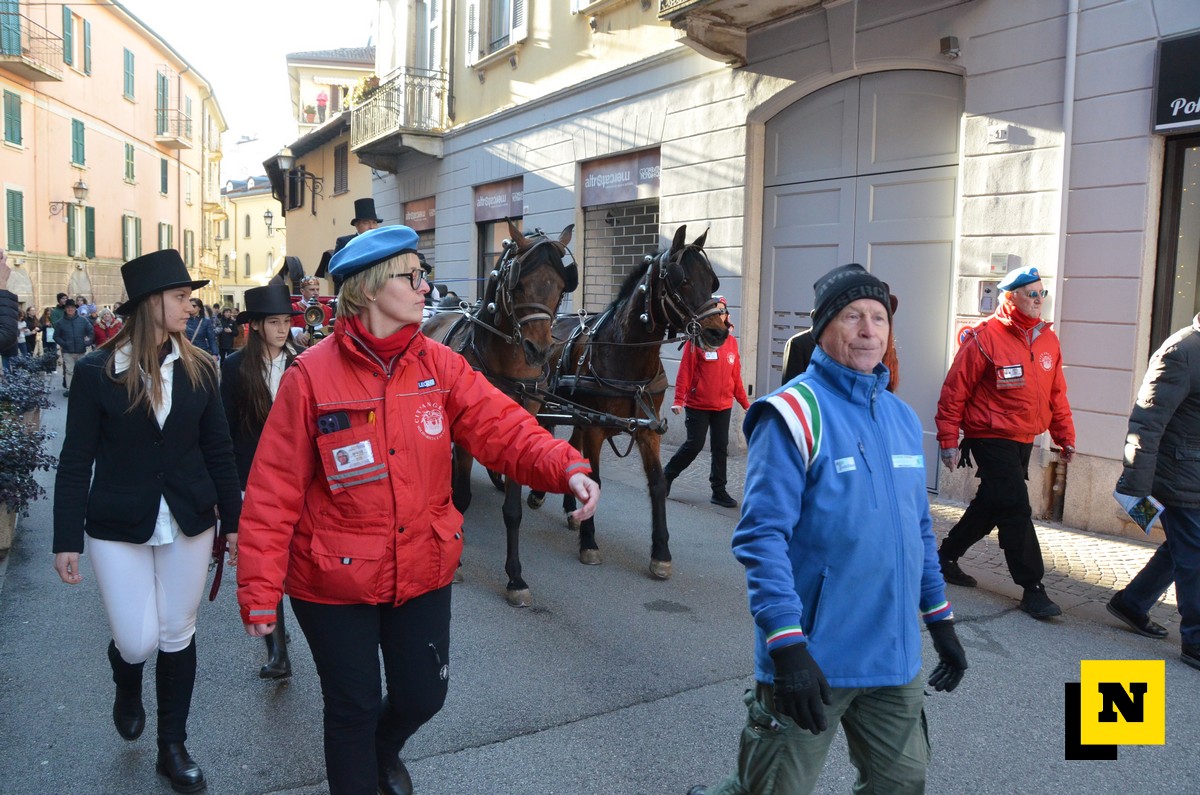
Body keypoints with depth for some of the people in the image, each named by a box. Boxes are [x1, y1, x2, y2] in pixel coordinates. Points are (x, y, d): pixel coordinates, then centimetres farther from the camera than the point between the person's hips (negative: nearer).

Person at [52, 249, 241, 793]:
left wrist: (234, 520, 5)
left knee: (177, 636, 11)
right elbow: (76, 461, -5)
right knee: (137, 642, 2)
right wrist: (67, 539, -7)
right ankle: (127, 685, 41)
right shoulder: (97, 371, -8)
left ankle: (173, 747, 29)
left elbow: (218, 451, 4)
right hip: (119, 528, -2)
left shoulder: (197, 369, 0)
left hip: (188, 523, 2)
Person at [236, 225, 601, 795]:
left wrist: (565, 467, -32)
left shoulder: (440, 365, -4)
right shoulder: (311, 376, -15)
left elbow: (500, 426, -14)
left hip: (423, 571, 4)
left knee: (423, 695, 18)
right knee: (352, 708, 13)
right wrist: (259, 590, -15)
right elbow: (274, 491, -14)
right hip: (335, 579, -4)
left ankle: (384, 749, 54)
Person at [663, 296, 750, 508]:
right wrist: (679, 400, -16)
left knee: (720, 447, 8)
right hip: (698, 404, -4)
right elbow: (685, 371, -11)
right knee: (694, 445, 0)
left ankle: (719, 490, 17)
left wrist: (745, 403, 12)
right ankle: (666, 476, 22)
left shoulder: (731, 341, 6)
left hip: (723, 405, 5)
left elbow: (736, 376, 11)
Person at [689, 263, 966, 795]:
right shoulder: (794, 413, -15)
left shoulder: (903, 417, 9)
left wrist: (940, 618, 16)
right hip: (811, 660, -7)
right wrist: (787, 645, -26)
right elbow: (762, 536, -21)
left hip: (894, 656, 7)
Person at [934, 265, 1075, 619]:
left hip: (1024, 441, 8)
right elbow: (954, 391, -12)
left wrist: (1065, 437, 13)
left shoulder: (1047, 338, 8)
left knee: (991, 504, 16)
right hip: (991, 439, -8)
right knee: (1016, 511, -8)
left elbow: (1056, 394, 15)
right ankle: (1032, 588, 2)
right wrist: (949, 441, -13)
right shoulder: (984, 338, -14)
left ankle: (947, 556, 32)